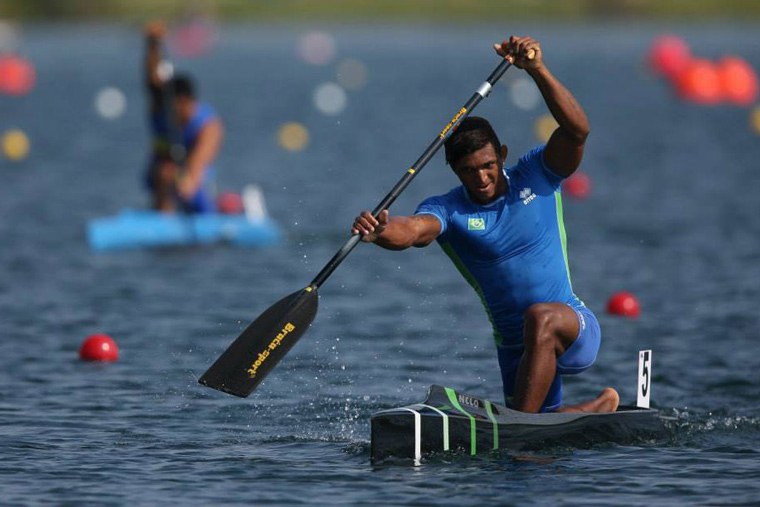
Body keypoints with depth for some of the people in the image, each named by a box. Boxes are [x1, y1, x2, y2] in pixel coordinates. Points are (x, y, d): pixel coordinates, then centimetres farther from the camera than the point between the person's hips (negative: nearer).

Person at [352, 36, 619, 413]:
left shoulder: (536, 177, -6)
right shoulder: (448, 211, -6)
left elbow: (577, 130, -23)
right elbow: (413, 229, -29)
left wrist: (537, 70, -34)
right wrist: (381, 232, -54)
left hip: (577, 330, -4)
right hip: (515, 350, 4)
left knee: (541, 317, -39)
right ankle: (600, 407, 45)